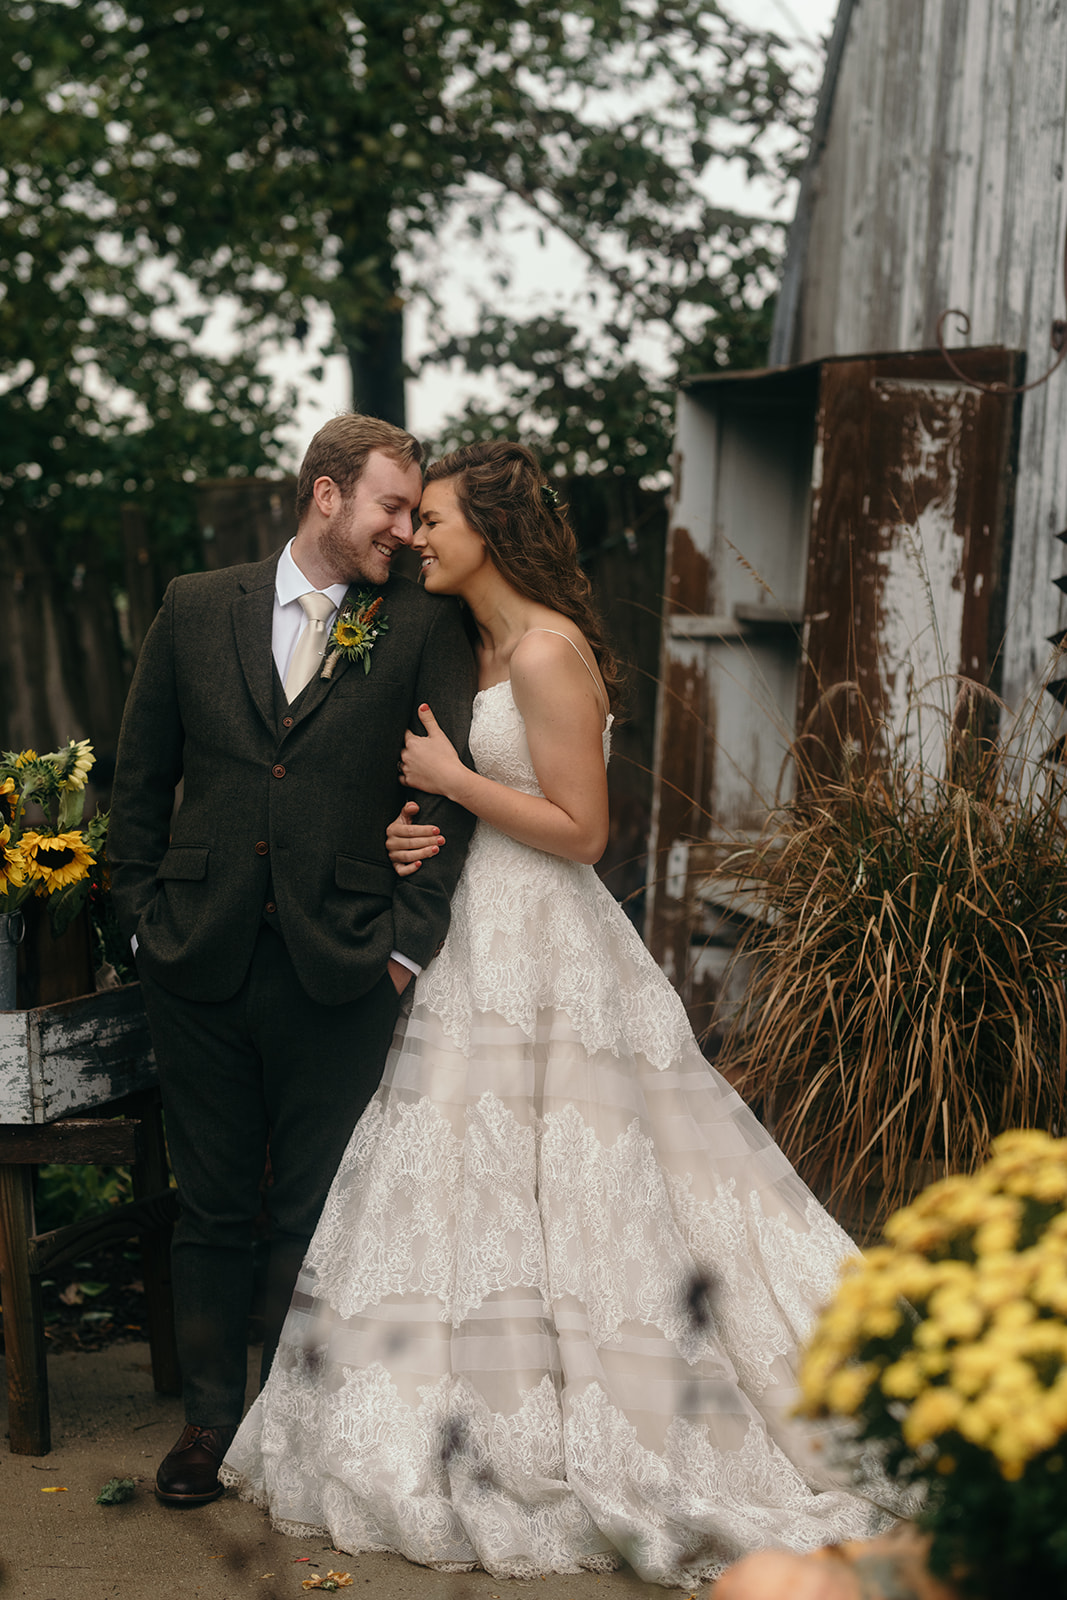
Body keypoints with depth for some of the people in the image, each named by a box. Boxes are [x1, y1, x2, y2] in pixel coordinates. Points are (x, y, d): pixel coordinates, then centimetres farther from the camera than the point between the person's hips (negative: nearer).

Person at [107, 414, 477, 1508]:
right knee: (213, 1204, 12)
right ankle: (211, 1415, 28)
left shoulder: (424, 629, 1)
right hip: (201, 965, 2)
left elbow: (454, 794, -3)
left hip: (338, 974, -1)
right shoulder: (196, 608, 6)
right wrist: (143, 917, 6)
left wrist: (409, 940, -8)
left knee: (314, 1214, 7)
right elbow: (141, 779, 11)